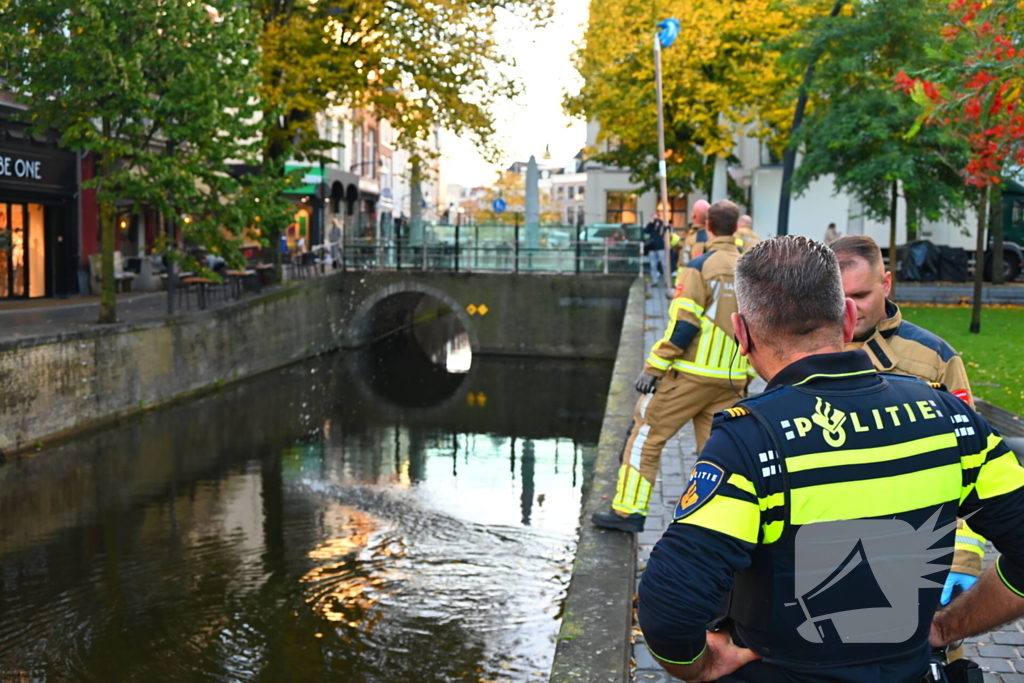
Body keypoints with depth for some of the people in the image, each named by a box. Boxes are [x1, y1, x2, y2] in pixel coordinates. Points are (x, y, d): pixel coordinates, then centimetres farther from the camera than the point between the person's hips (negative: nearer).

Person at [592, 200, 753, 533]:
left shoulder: (700, 267, -10)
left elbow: (683, 325, -16)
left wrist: (654, 367, -11)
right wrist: (746, 374, 21)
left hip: (691, 374, -5)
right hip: (731, 380, 6)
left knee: (646, 435, 5)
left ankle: (629, 511, 6)